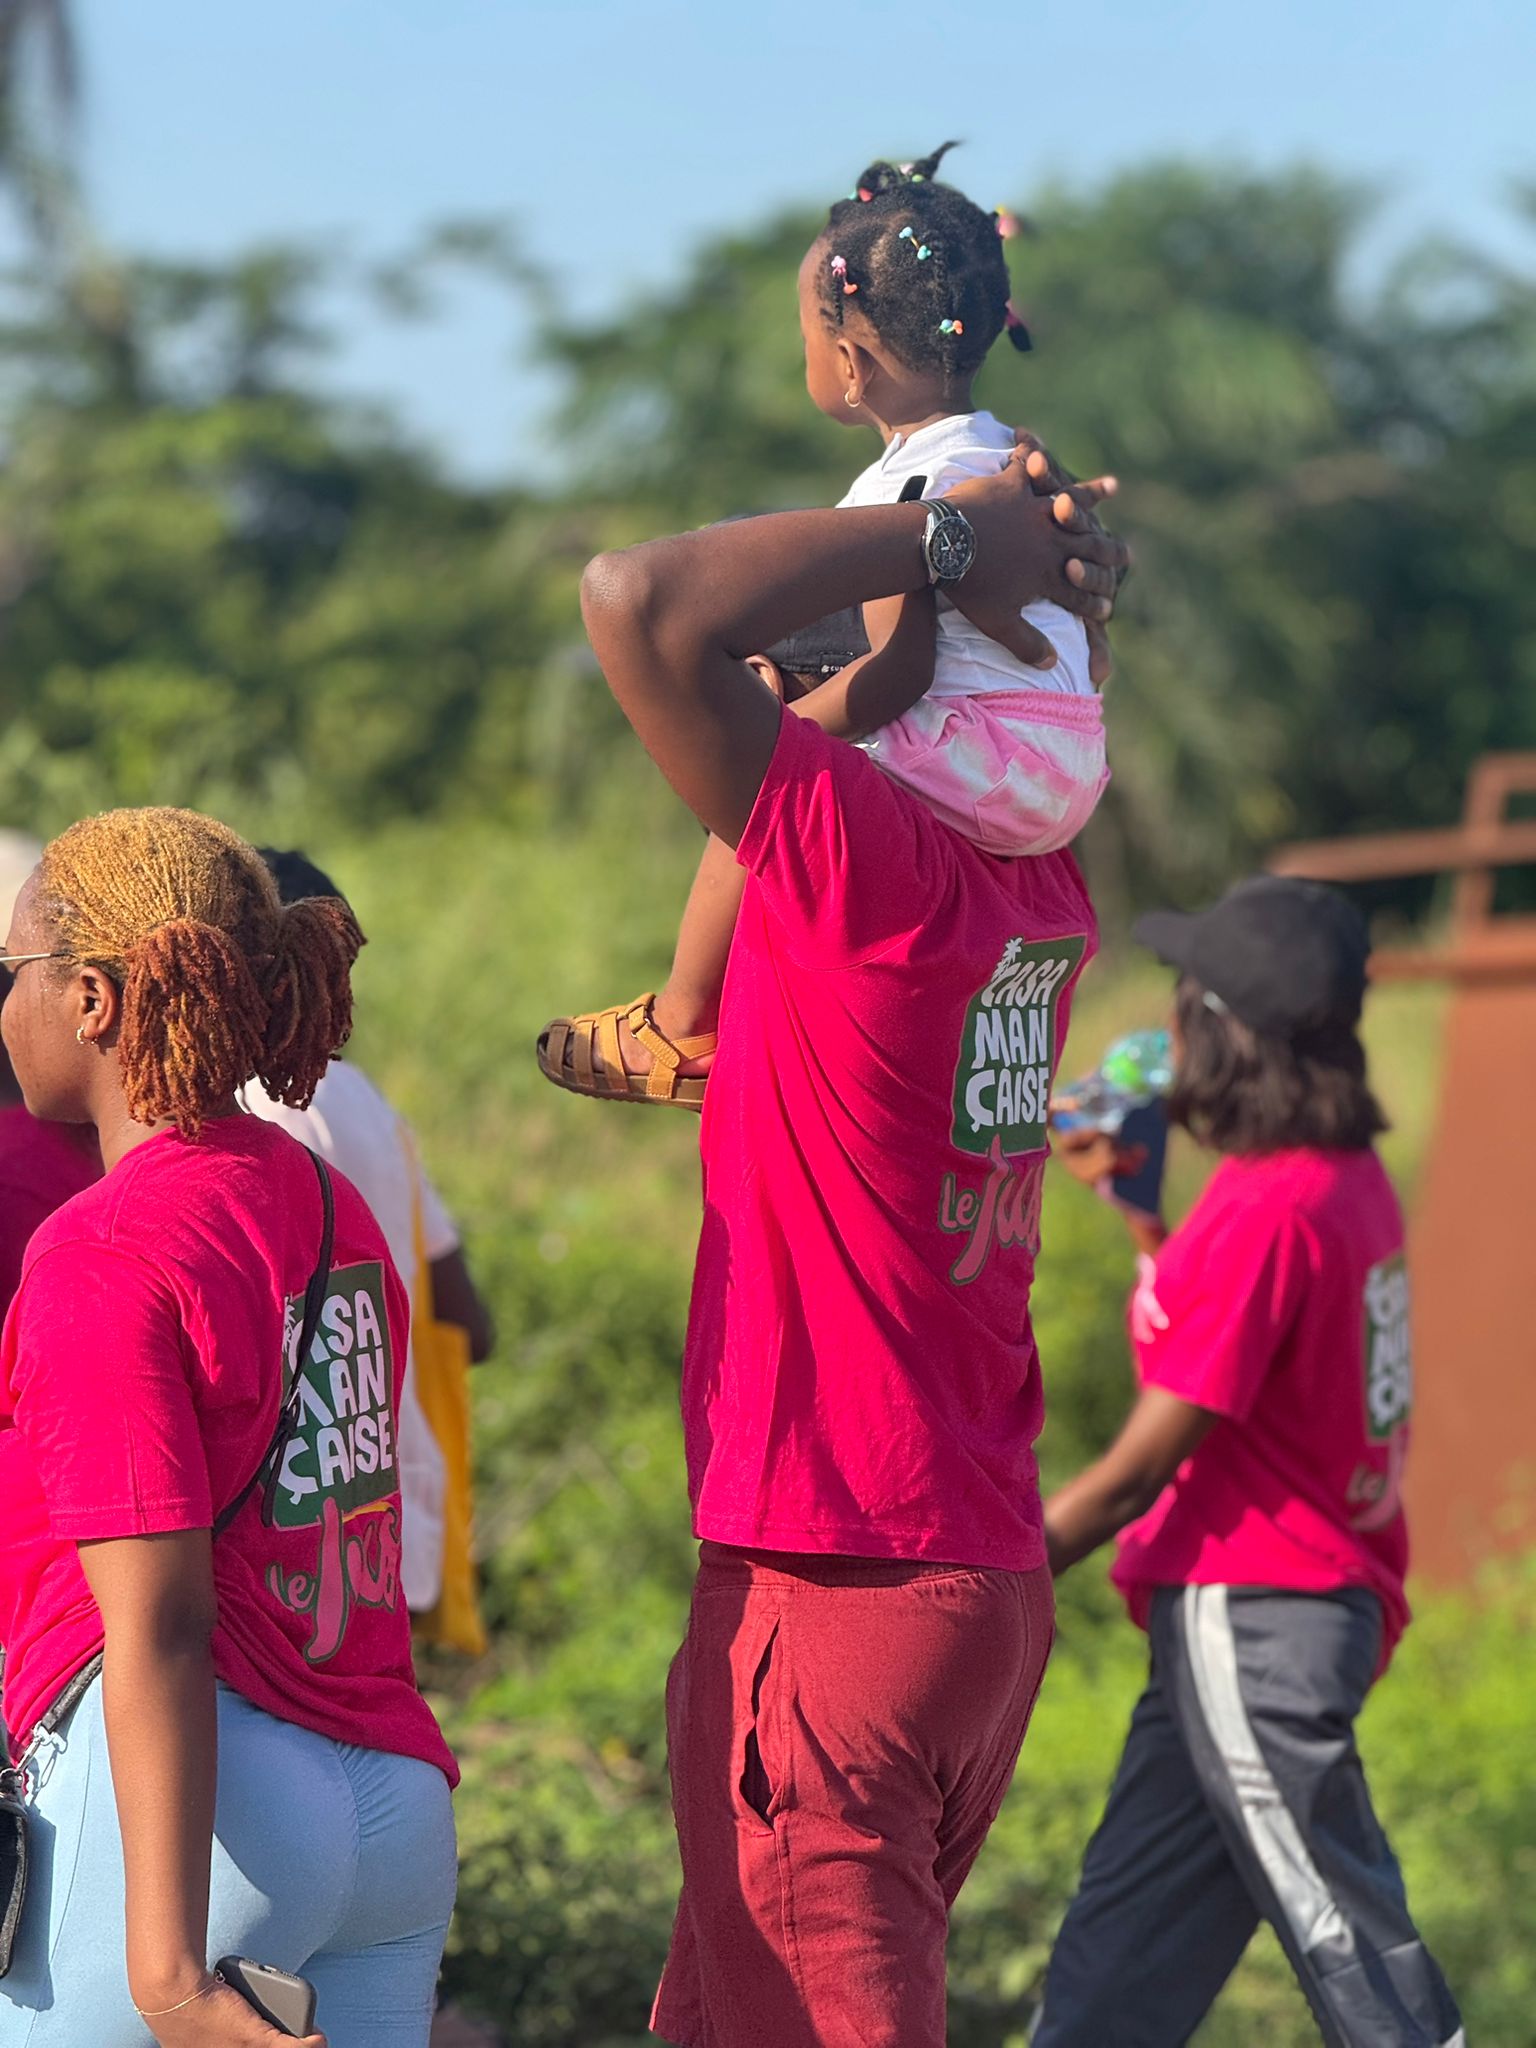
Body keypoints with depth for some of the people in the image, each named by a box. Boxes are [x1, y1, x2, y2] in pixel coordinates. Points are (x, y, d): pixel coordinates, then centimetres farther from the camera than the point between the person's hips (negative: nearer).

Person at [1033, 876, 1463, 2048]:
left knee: (1346, 1937, -9)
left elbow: (1143, 1467, -18)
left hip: (1252, 1621, -10)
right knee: (1128, 1935, 15)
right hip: (1328, 1599, 10)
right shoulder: (1352, 1182, 9)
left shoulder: (1265, 1209, -19)